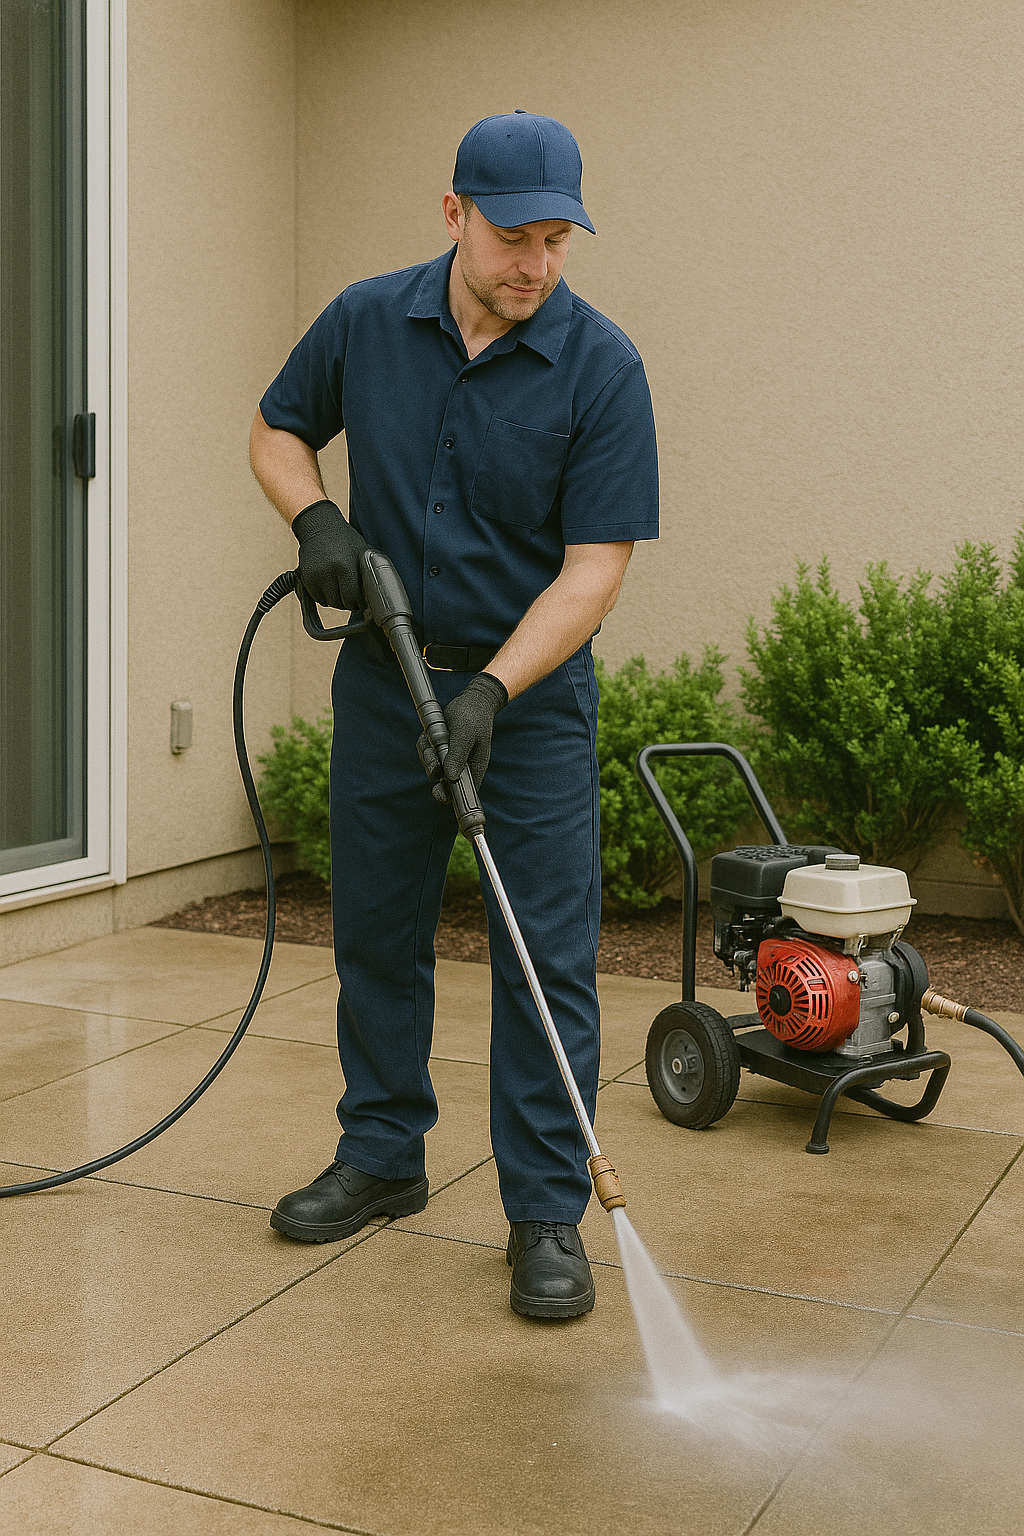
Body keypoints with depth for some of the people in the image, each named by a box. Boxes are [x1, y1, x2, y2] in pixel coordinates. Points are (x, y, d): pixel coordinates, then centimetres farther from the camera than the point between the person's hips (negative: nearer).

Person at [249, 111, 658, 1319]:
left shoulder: (601, 367, -14)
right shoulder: (366, 322, -4)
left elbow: (594, 566, -17)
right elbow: (278, 430, 12)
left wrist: (491, 692, -27)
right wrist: (316, 518, -9)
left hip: (530, 693, -3)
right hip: (384, 682, 4)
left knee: (547, 959, -3)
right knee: (376, 934, 12)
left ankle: (546, 1214, 7)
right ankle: (382, 1158, 30)